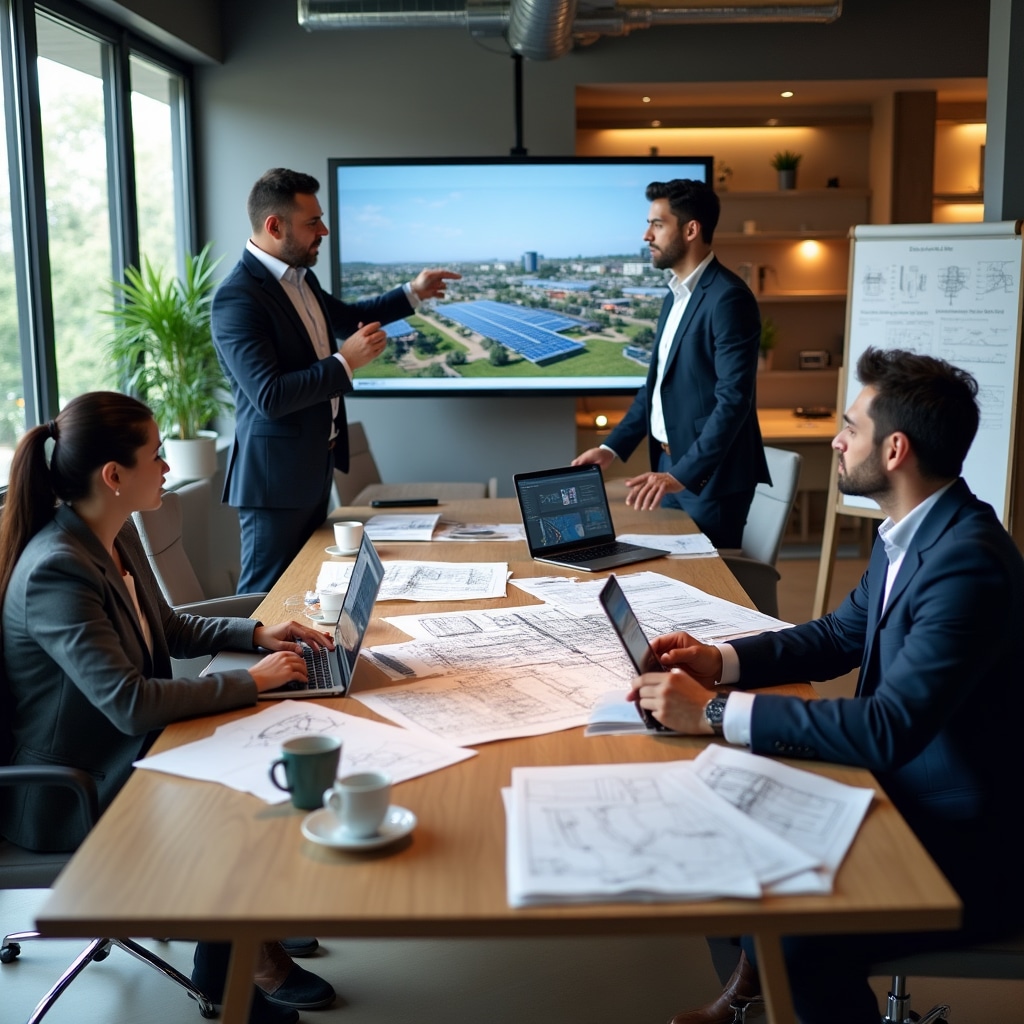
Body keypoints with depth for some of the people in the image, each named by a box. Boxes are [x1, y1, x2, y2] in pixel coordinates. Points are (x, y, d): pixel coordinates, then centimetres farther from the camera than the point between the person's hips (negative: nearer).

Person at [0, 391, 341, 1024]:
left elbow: (168, 628, 15)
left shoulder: (118, 535, -1)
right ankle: (223, 972, 17)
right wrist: (251, 681, -26)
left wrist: (256, 633, 1)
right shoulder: (55, 572, -30)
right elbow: (131, 703, -36)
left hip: (121, 749, 8)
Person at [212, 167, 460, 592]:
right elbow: (269, 397, -28)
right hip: (276, 476, -9)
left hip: (317, 464, 9)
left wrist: (413, 293, 28)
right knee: (267, 594, 0)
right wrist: (346, 361, -23)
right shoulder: (238, 297, -22)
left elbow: (343, 316, 29)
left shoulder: (301, 277, 7)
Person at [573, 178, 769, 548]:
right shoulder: (676, 295, 12)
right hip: (670, 467, 9)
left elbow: (733, 401, -24)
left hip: (710, 476, -9)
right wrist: (612, 447, 9)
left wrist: (682, 474, -29)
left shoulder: (728, 298, -18)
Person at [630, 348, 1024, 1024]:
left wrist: (716, 712, -29)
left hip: (969, 848, -9)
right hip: (905, 792, 9)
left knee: (798, 941, -26)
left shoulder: (969, 565, -27)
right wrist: (720, 661, -1)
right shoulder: (912, 532, 2)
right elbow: (843, 635, 14)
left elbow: (889, 728, -33)